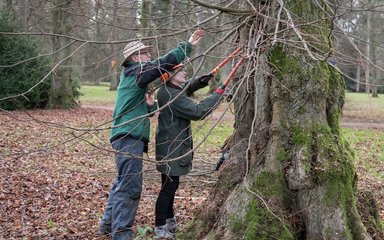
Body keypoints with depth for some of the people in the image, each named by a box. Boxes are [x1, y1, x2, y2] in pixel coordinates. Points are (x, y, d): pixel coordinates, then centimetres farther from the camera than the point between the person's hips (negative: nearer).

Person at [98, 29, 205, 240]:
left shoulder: (131, 77, 22)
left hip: (127, 137, 10)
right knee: (130, 186, -10)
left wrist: (150, 105, 0)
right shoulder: (136, 72, -7)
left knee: (122, 183, 17)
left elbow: (140, 111, 21)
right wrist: (187, 46, -14)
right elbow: (163, 64, -18)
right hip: (129, 137, -10)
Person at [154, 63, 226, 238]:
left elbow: (185, 90, 29)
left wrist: (199, 82, 8)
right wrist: (218, 94, -18)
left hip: (173, 146, 11)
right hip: (171, 148, -11)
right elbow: (197, 111, -27)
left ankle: (169, 220, 33)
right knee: (169, 186, -4)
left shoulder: (170, 90, 7)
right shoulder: (171, 95, -24)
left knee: (171, 185, 20)